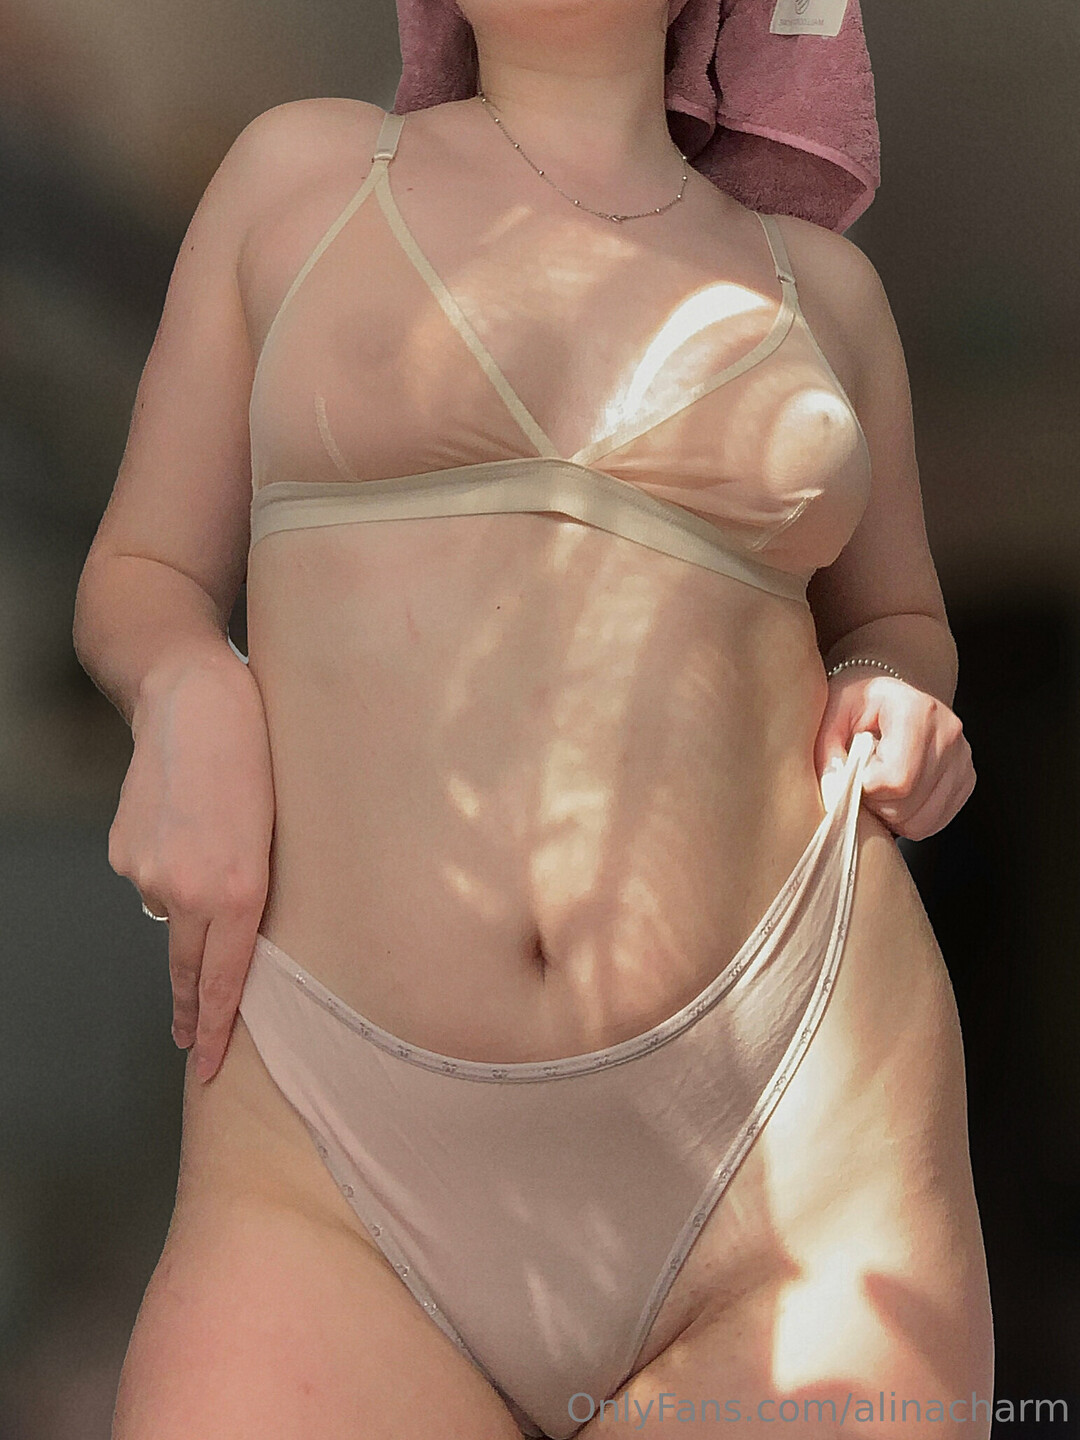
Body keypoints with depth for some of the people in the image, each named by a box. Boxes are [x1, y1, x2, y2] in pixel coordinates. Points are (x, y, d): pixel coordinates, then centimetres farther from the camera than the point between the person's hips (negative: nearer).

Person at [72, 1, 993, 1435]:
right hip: (359, 1175, -1)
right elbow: (139, 584, 14)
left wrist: (901, 709, 4)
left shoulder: (815, 280, 14)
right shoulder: (304, 169, 12)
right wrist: (192, 707, -8)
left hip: (796, 1145, 2)